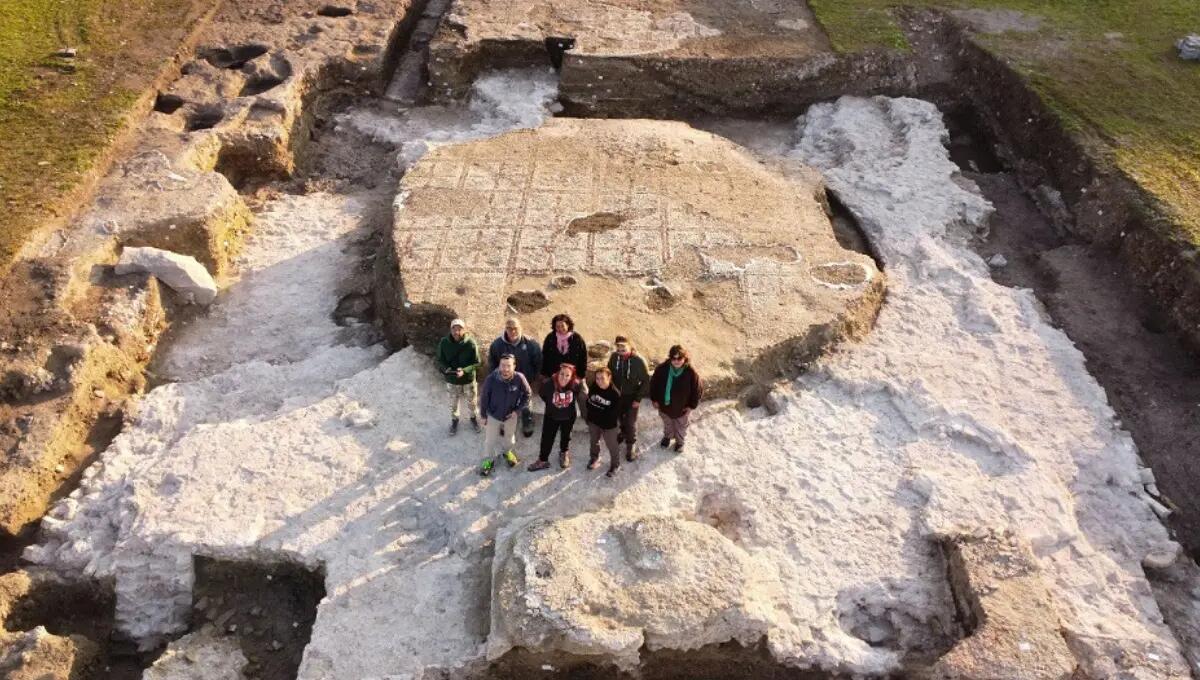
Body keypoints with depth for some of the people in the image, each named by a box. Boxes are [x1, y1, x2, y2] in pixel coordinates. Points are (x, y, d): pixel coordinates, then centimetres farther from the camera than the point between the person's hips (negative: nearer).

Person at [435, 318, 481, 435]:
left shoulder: (470, 343, -22)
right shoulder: (444, 343, -18)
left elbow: (476, 363, -14)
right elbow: (438, 360, -5)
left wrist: (465, 370, -30)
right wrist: (445, 368, -26)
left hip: (469, 380, -1)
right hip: (451, 380, 1)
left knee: (471, 402, 20)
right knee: (453, 403, 21)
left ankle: (474, 418, 49)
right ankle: (454, 420, 48)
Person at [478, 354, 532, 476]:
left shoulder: (519, 379, -29)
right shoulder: (491, 378, -31)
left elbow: (527, 395, -9)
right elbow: (484, 397, -14)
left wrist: (517, 410, -12)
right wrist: (484, 416, -6)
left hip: (510, 415, 1)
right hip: (493, 414, -1)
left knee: (510, 438, 26)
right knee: (490, 440, 17)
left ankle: (507, 452, 58)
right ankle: (489, 460, 44)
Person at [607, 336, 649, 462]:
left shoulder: (639, 361, -26)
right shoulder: (614, 357, -15)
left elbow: (646, 381, -16)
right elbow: (610, 374, 2)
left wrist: (638, 398, -17)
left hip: (631, 397, -4)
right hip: (617, 394, 4)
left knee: (631, 422, 3)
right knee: (620, 417, 24)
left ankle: (631, 445, 24)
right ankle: (624, 432, 53)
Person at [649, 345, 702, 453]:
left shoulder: (691, 373, -30)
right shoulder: (662, 369, -24)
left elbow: (698, 390, -15)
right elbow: (654, 383, -7)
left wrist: (692, 405, -10)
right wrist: (654, 399, -3)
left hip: (681, 408, -2)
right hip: (664, 405, 2)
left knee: (680, 426, 26)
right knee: (667, 423, 31)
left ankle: (680, 441, 55)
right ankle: (667, 437, 60)